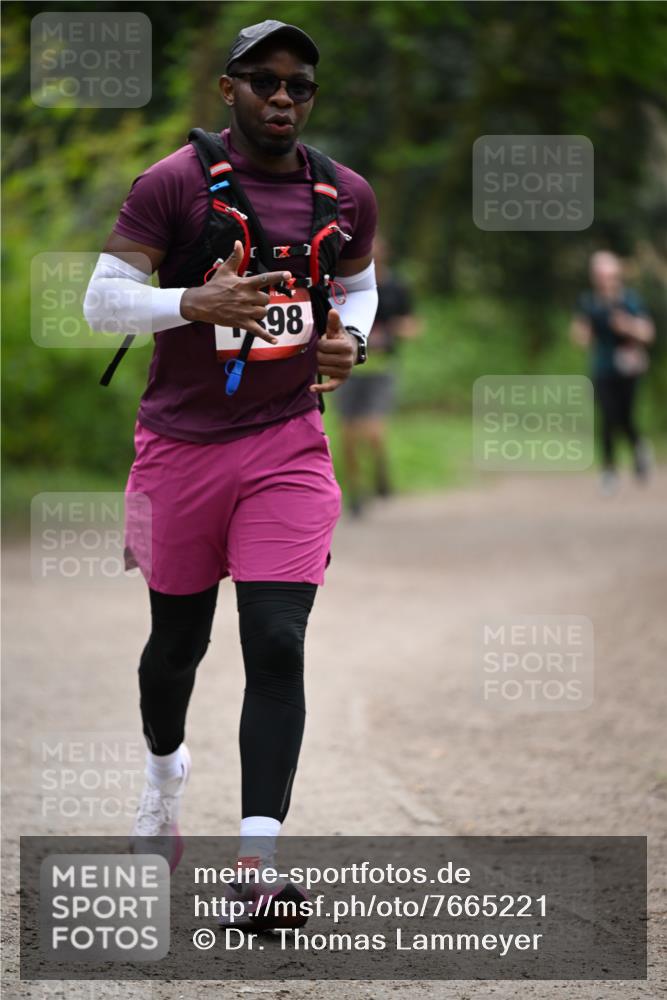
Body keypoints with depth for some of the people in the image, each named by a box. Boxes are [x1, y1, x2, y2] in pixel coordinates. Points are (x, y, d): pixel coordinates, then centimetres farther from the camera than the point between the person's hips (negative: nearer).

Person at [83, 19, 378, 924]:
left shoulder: (345, 197, 5)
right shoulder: (175, 184, -8)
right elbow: (102, 299, -10)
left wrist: (351, 340, 2)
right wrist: (196, 302, -28)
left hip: (289, 446, 2)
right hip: (182, 443, -1)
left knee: (277, 645, -12)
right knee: (179, 639, 12)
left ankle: (254, 871, -15)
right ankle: (165, 769, 47)